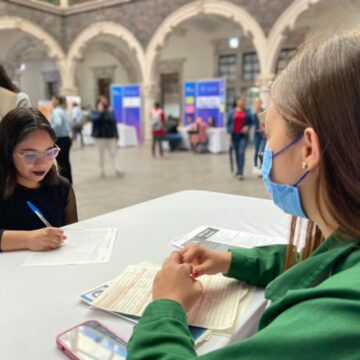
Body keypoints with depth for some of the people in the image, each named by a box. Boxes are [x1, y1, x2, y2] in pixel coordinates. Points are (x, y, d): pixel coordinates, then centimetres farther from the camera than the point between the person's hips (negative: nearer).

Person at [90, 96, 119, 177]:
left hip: (110, 136, 2)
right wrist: (100, 112, -26)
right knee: (101, 154, 5)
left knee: (113, 153, -2)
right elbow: (94, 119, -22)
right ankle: (102, 171, 13)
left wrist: (116, 136, 2)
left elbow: (114, 124, 7)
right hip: (99, 137, -2)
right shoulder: (94, 112, 0)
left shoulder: (110, 113, 7)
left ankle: (116, 169, -3)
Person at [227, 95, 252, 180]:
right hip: (234, 135, 2)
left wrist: (247, 127, -11)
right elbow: (229, 123, 5)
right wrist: (229, 133, -3)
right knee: (237, 153, 9)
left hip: (243, 135, -1)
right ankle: (239, 170, 23)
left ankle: (240, 172, -13)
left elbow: (251, 122, 8)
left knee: (241, 152, -14)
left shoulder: (247, 111, 4)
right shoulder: (232, 112, 4)